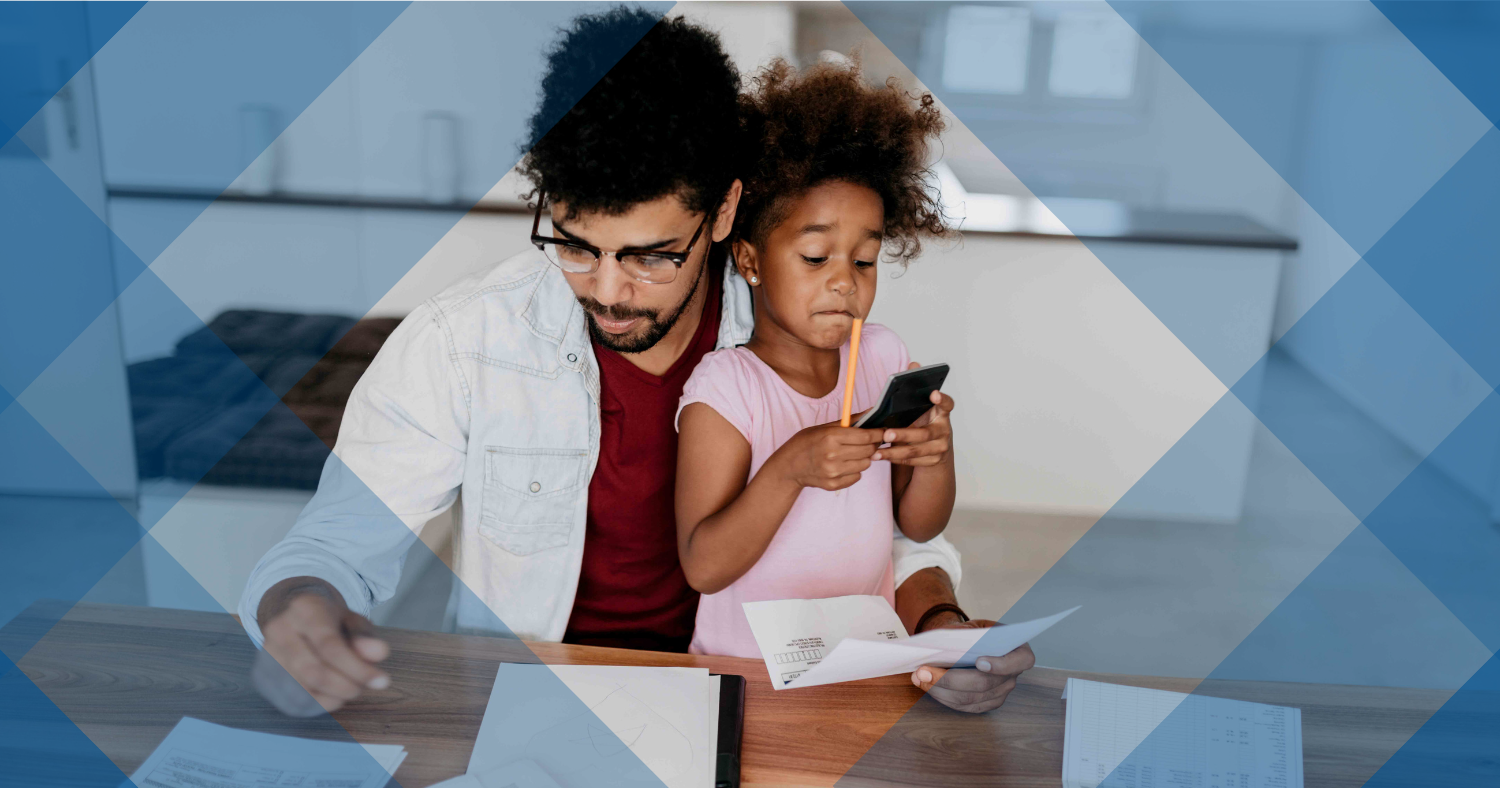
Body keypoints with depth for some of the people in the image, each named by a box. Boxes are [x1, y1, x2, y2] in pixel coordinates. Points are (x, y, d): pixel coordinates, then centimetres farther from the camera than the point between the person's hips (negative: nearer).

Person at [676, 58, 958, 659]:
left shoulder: (883, 355, 4)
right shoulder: (725, 384, -11)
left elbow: (920, 527, 9)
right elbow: (704, 567, -15)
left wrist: (936, 457, -11)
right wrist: (791, 468, -26)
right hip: (745, 671, -4)